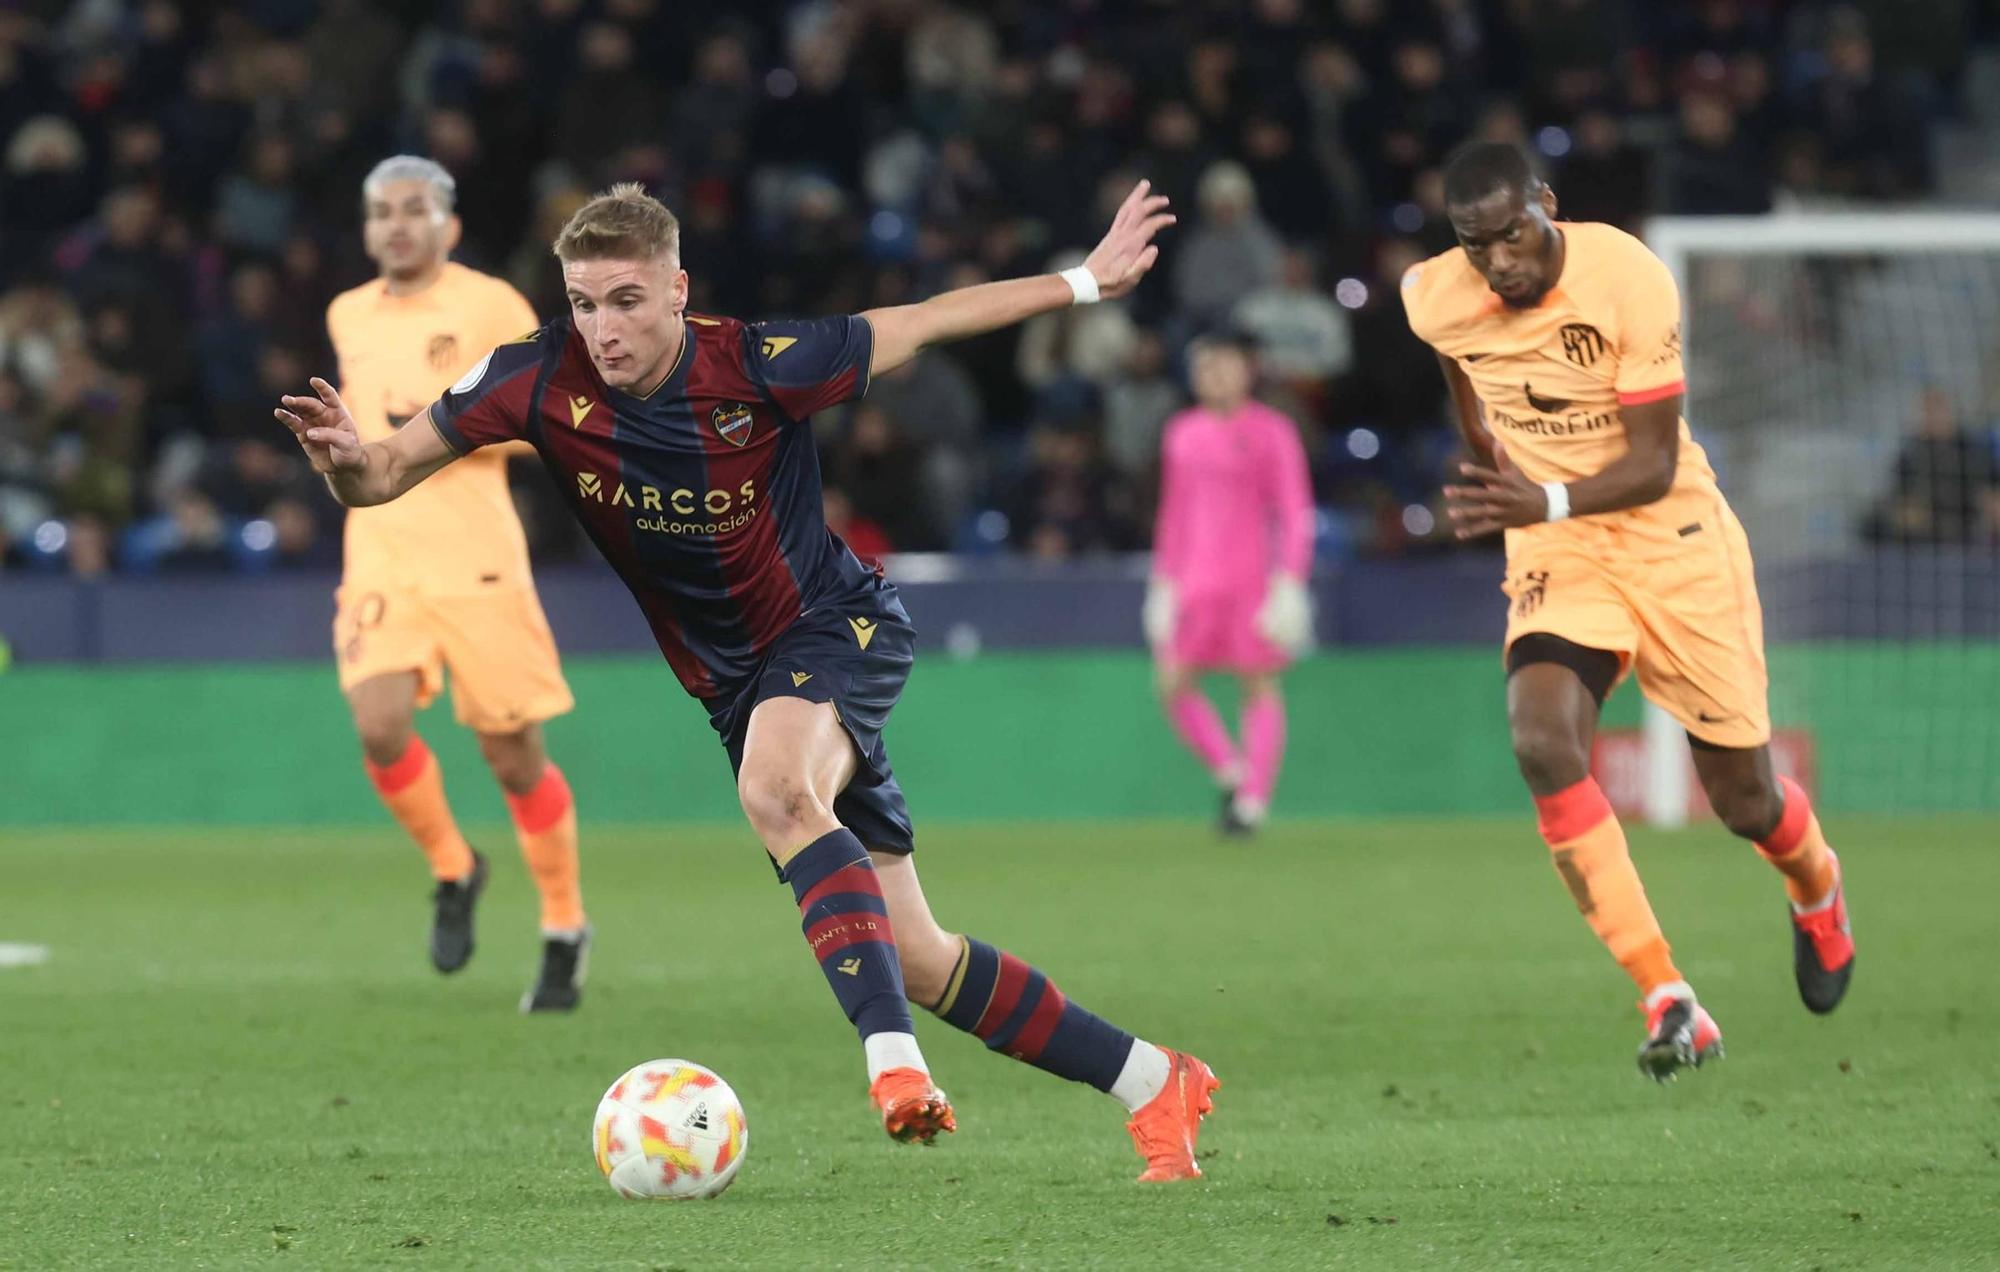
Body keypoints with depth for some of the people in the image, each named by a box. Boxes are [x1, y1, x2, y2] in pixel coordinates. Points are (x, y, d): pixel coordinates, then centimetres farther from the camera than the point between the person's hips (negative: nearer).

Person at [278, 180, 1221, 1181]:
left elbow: (925, 322, -6)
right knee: (917, 961, 3)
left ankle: (895, 1065, -44)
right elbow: (389, 472, -9)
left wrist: (1085, 282, 0)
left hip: (838, 626, -4)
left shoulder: (757, 366, -22)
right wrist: (349, 460, -33)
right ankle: (1152, 1084, 17)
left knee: (776, 788, -39)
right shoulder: (542, 379, -15)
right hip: (732, 679, 4)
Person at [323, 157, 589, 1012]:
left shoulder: (490, 305, -2)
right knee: (380, 728, -18)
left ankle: (564, 927, 20)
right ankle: (452, 871, 9)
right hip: (379, 558, 4)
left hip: (477, 560, -4)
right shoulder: (348, 317, 14)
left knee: (513, 753, 0)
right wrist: (355, 436, 12)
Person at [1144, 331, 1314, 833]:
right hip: (1196, 579, 5)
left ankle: (1254, 799, -1)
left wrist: (1290, 580, -12)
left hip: (1254, 579, -5)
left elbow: (1295, 511, -4)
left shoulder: (1272, 431, -2)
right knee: (1173, 682, -4)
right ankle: (1230, 771, 12)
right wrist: (1164, 579, 17)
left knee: (1259, 684, -3)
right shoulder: (1182, 433, 13)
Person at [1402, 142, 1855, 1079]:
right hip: (1553, 552, 2)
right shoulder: (1435, 300, -10)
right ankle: (1669, 1004, -25)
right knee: (1542, 746, -27)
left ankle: (1816, 889, 46)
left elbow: (1654, 464, -23)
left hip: (1673, 540, -2)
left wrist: (1549, 502, -38)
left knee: (1744, 802, 6)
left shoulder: (1629, 279, -23)